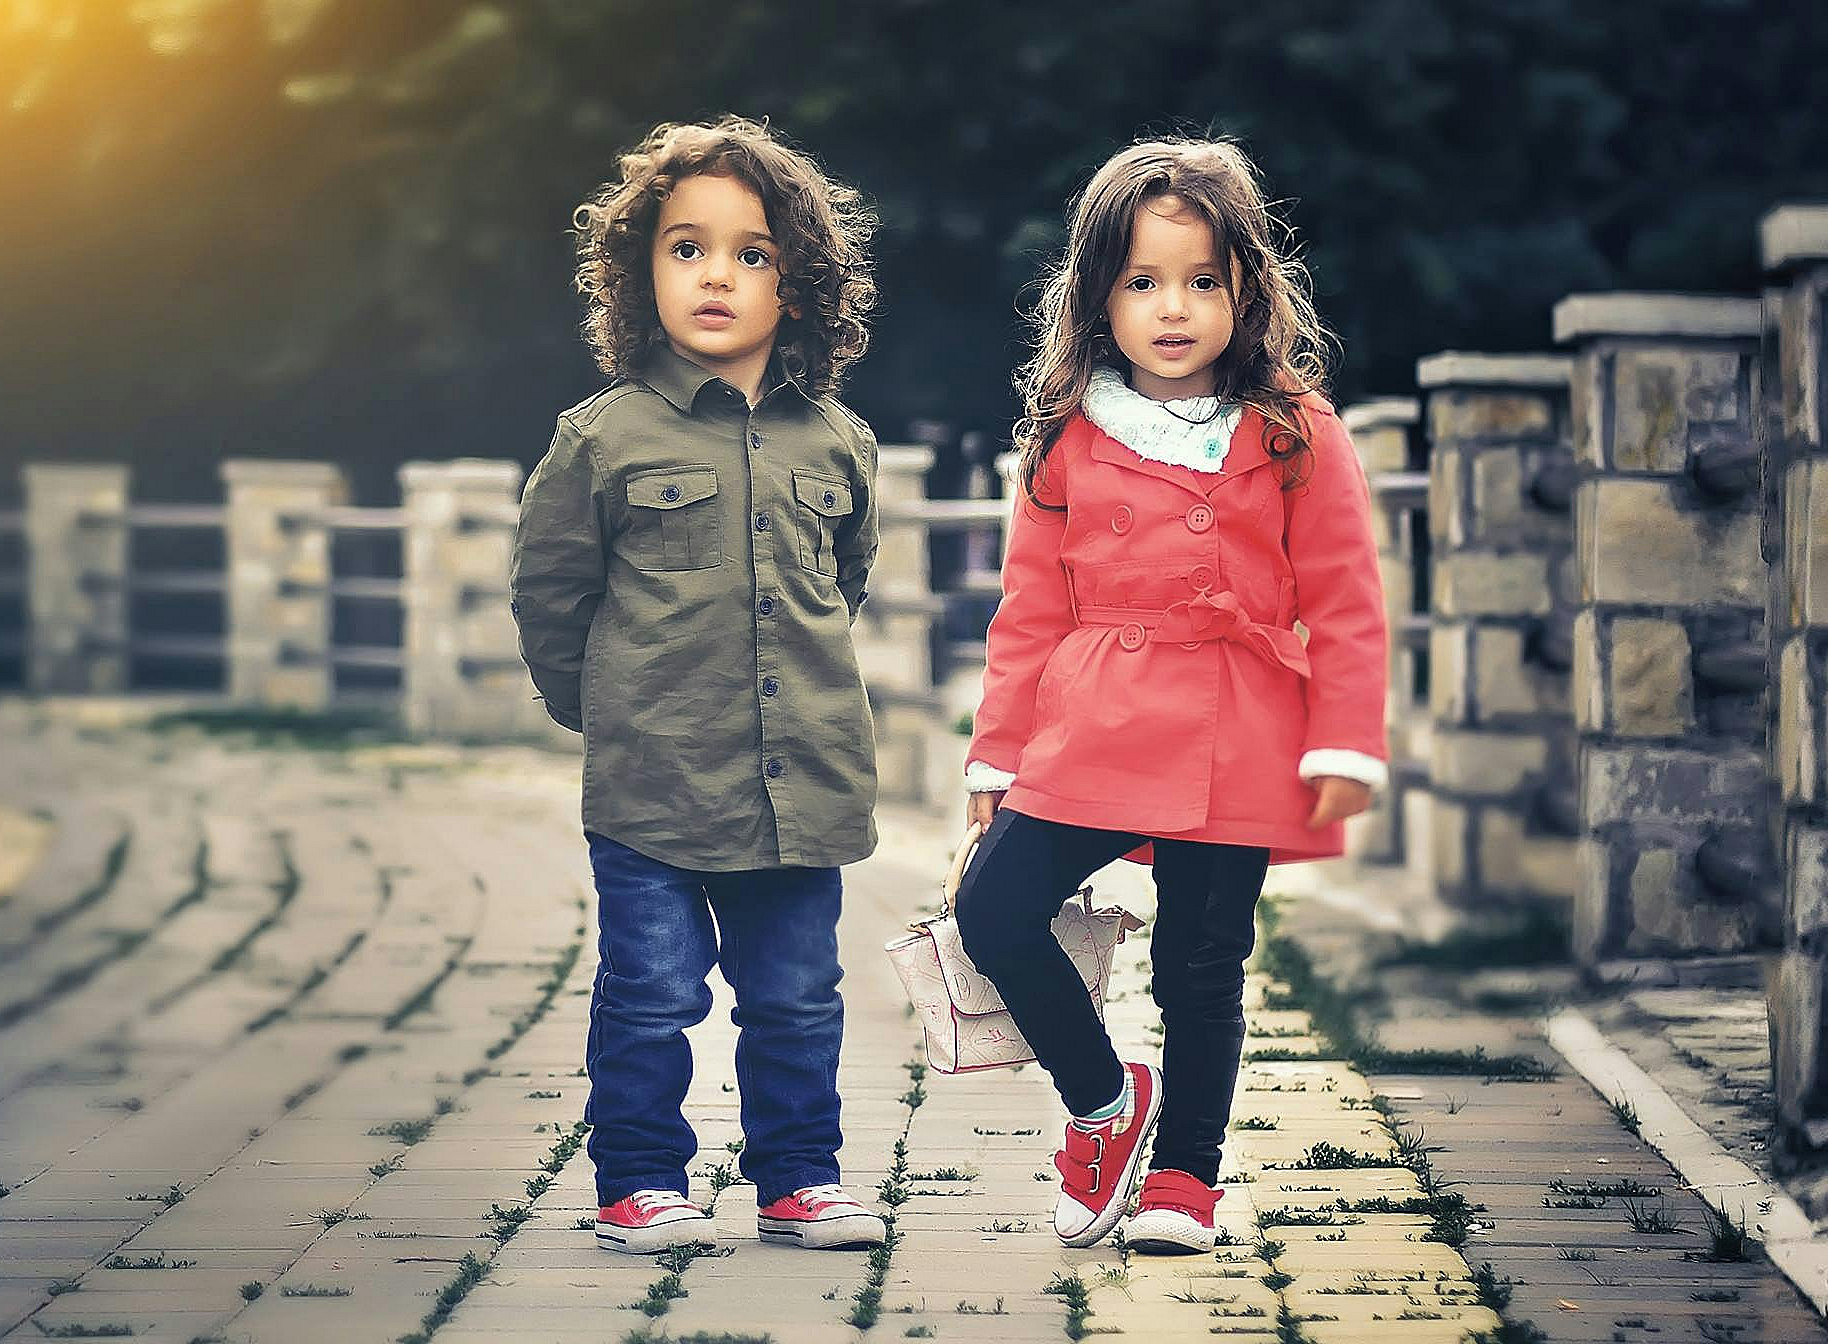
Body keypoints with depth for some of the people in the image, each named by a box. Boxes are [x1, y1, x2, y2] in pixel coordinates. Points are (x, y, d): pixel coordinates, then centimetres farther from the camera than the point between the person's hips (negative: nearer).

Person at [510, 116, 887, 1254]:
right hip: (652, 784, -3)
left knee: (798, 1002, 12)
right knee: (651, 999, 3)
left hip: (803, 785, 3)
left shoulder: (836, 444, 4)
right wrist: (608, 710, 8)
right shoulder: (605, 438, -6)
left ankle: (800, 1179, 24)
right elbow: (547, 588, 3)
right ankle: (643, 1183, 16)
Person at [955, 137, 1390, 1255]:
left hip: (1232, 752, -2)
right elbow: (1031, 609, 10)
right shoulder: (1069, 439, 6)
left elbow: (1346, 605, -1)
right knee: (993, 912, -8)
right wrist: (1000, 752, 9)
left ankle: (1184, 1174, 23)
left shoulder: (1294, 436, -1)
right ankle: (1106, 1099, 15)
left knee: (1202, 969, 4)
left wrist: (1345, 745, -8)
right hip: (1087, 737, 2)